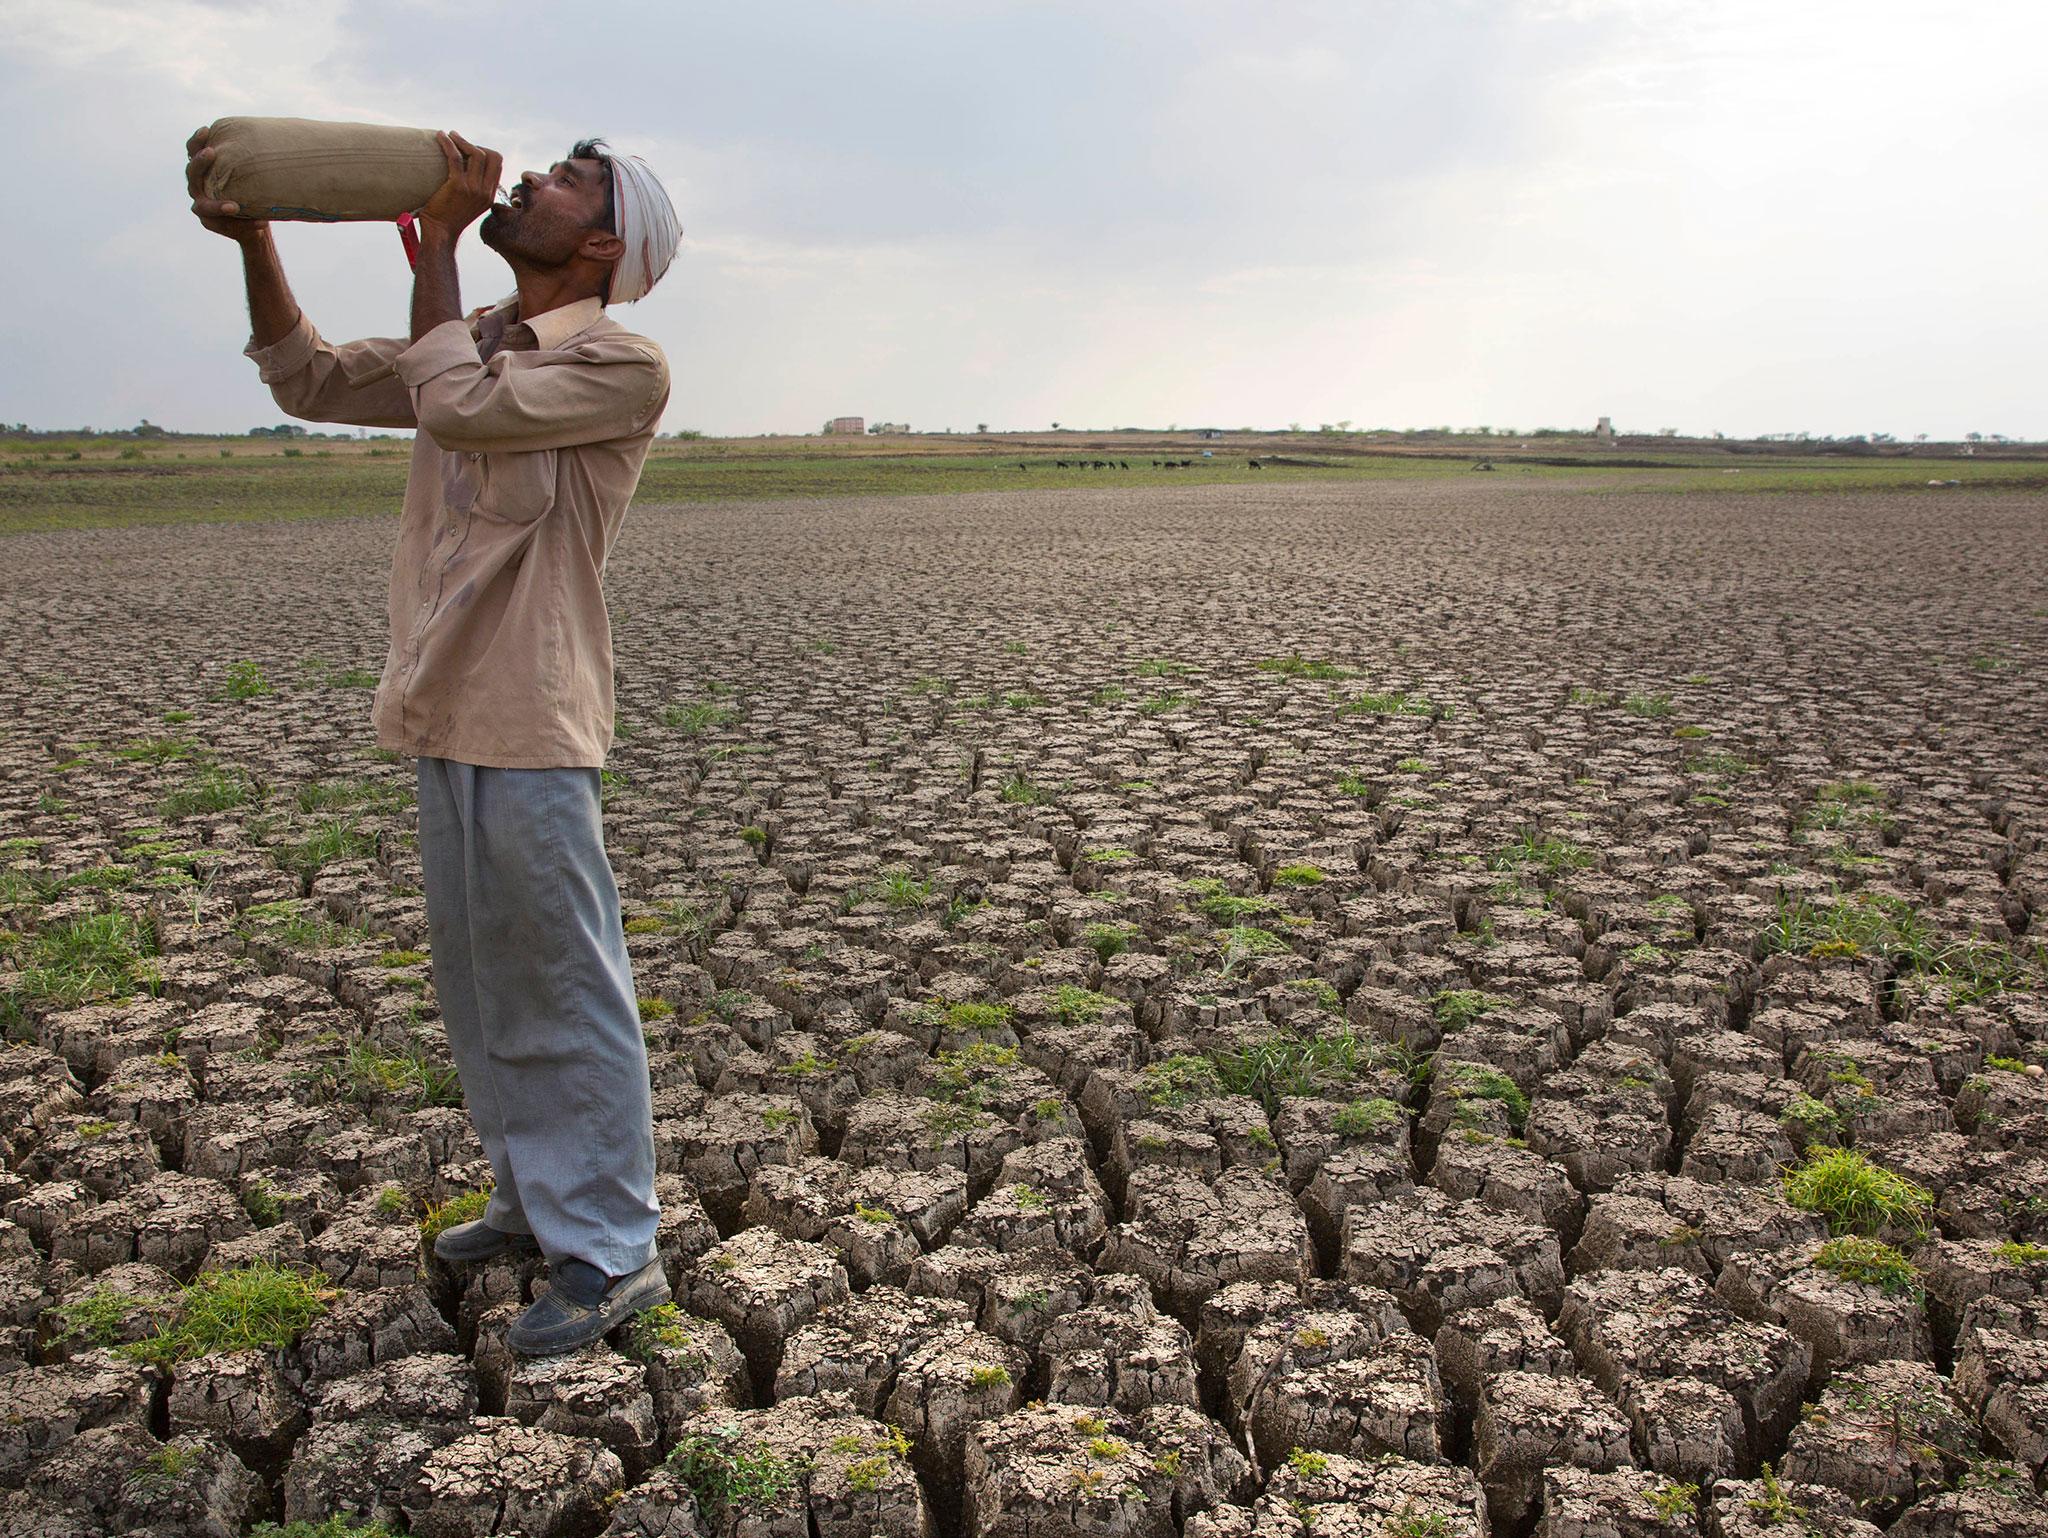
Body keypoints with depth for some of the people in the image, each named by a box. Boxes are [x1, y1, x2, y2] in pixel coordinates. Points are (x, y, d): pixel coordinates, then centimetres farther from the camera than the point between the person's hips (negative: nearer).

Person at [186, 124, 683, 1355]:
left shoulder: (623, 366, -10)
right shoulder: (480, 343, 17)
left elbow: (456, 407, -21)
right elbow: (314, 379, 21)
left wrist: (436, 245, -9)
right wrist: (251, 239, 7)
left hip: (533, 726, -9)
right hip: (447, 716, 9)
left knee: (566, 990, -3)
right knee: (483, 984, 16)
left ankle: (612, 1254, 8)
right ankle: (538, 1201, 32)